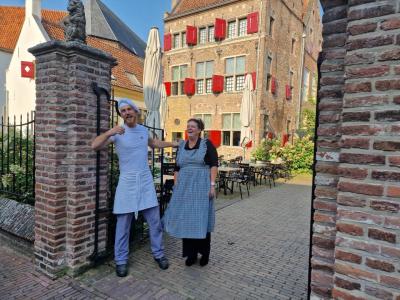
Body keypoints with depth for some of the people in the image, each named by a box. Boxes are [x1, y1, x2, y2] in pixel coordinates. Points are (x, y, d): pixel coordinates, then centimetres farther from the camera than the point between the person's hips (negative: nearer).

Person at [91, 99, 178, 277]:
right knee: (123, 224, 4)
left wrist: (173, 144, 32)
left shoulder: (144, 130, 10)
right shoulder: (117, 133, -4)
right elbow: (95, 146, -13)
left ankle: (158, 254, 24)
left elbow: (153, 143, 30)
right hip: (127, 182, -3)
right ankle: (121, 260, 20)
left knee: (155, 221, 7)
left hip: (146, 181, 4)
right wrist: (110, 132, -27)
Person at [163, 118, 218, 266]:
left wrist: (212, 185, -14)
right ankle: (191, 253, 21)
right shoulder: (181, 146, 11)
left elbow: (214, 165, -7)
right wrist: (175, 186, 8)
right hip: (184, 187, 4)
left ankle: (205, 253, 21)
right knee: (186, 220, 7)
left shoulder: (206, 144, -2)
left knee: (201, 219, 3)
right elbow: (177, 168, 13)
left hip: (201, 187, -4)